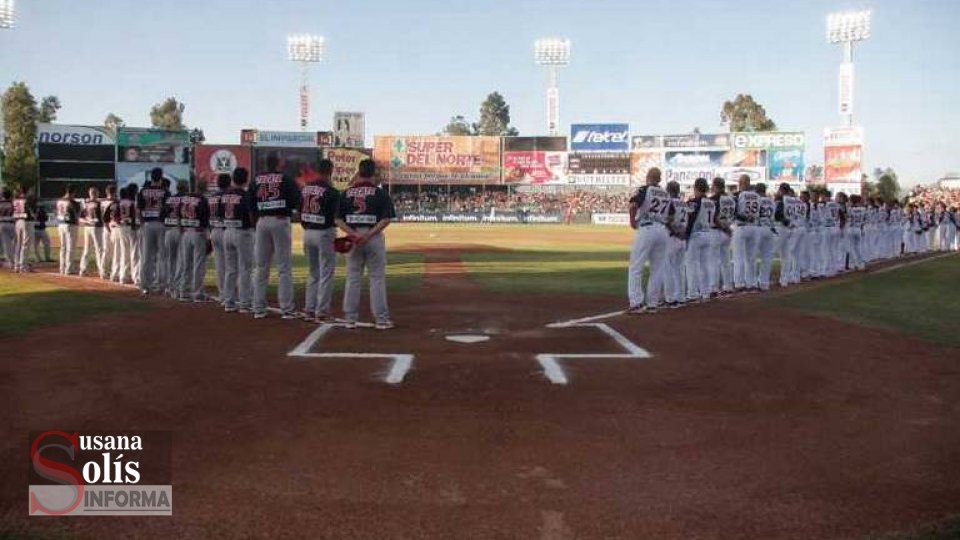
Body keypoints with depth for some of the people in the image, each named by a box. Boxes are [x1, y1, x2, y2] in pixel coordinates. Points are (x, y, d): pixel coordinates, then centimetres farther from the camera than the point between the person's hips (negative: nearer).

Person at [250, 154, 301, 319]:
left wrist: (259, 214, 14)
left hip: (262, 222, 4)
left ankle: (258, 309, 10)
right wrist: (287, 208, 9)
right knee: (284, 267, -2)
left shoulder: (256, 179, 10)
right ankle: (287, 309, -5)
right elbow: (297, 199, -9)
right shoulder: (285, 178, -1)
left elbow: (249, 201, 6)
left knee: (262, 267, 9)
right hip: (280, 221, -4)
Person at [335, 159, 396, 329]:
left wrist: (353, 234, -10)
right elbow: (386, 219, -12)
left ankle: (351, 318, 12)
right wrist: (369, 234, -15)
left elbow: (338, 219, -1)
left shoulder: (346, 193, 5)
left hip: (353, 237, 3)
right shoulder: (380, 193, -2)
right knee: (377, 278, 3)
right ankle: (381, 319, 4)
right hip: (374, 238, -2)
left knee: (353, 278, 10)